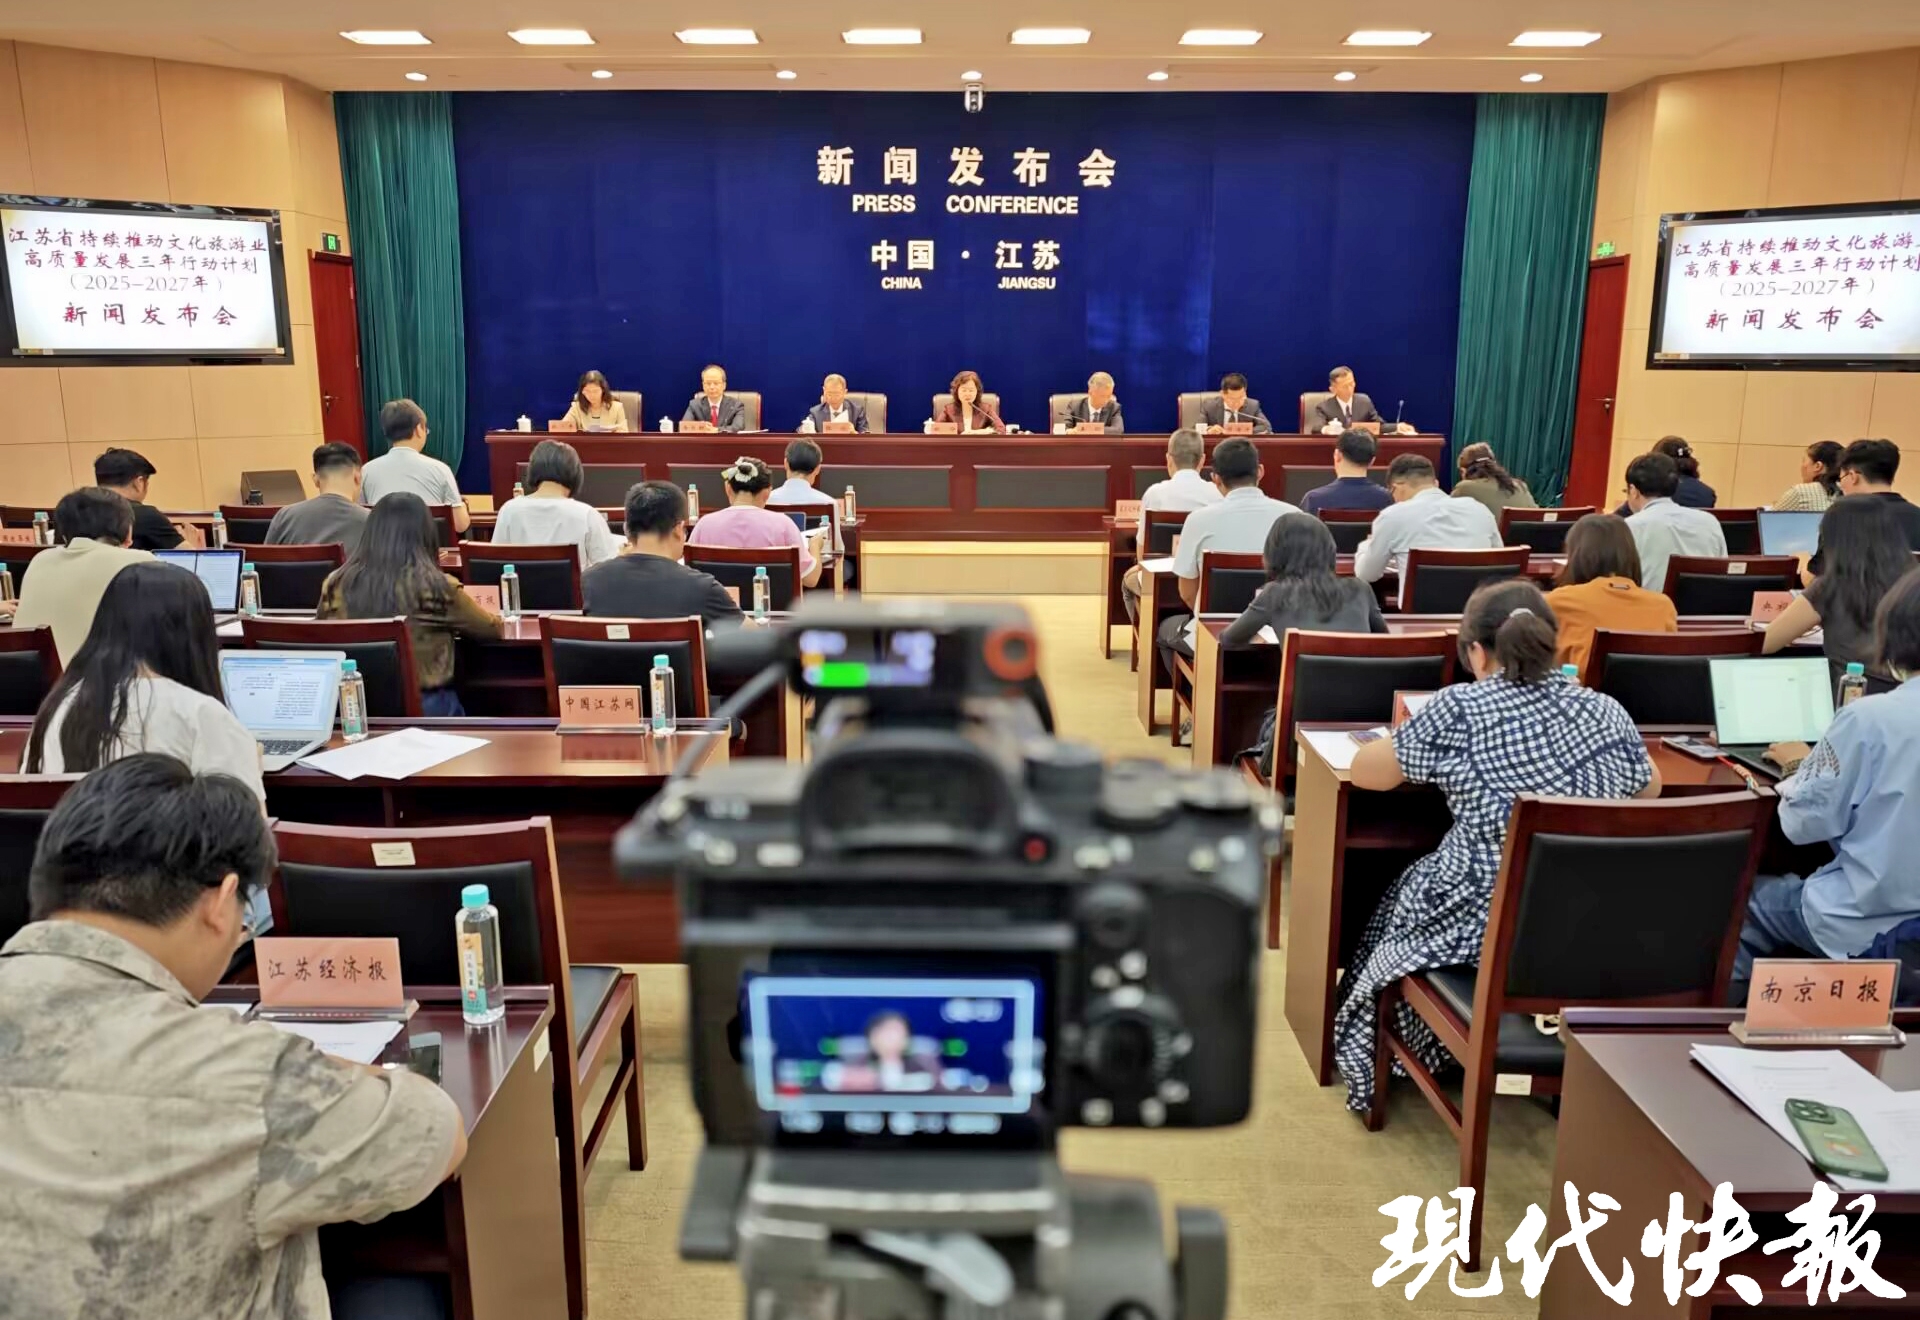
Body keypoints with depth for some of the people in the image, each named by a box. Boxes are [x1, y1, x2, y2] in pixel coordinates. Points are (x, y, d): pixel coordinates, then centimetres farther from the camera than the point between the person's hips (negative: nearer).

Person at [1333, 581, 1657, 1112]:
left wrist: (1433, 761, 18)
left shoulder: (1458, 708, -12)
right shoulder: (1607, 712, 1)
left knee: (1404, 894, 28)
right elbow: (1650, 789, 20)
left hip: (1487, 928, -4)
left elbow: (1364, 773, 0)